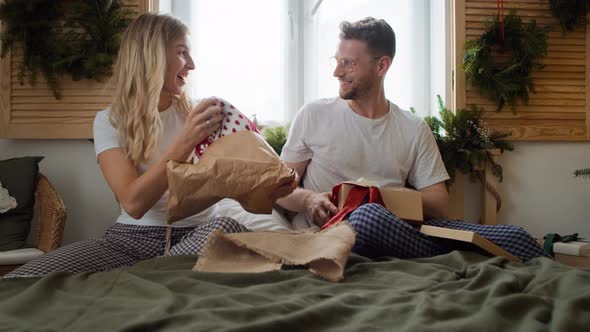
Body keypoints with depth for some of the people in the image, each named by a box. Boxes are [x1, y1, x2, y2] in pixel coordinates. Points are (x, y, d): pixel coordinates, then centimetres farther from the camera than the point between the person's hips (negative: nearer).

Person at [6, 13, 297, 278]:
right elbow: (134, 203, -14)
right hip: (131, 240, -2)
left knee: (226, 227, -35)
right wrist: (185, 142, -24)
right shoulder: (110, 121, 0)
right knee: (19, 285, -24)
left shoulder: (199, 114, 6)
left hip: (197, 237, 3)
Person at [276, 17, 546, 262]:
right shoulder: (313, 115, 7)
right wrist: (308, 199, -15)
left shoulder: (415, 129, 12)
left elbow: (439, 206, 7)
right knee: (368, 217, -40)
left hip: (402, 229, 2)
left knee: (515, 237, -22)